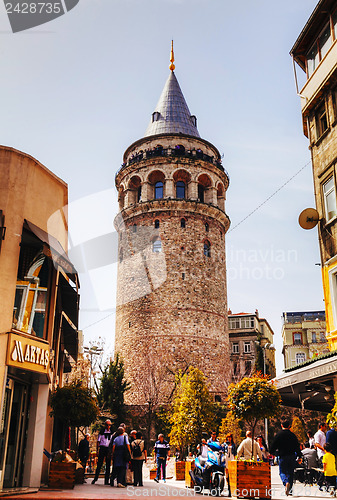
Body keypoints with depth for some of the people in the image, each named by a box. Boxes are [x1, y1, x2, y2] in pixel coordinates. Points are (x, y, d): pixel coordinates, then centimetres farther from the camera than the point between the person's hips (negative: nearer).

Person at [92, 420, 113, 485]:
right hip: (102, 448, -2)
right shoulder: (102, 432, 3)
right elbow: (98, 441, 5)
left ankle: (106, 480, 8)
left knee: (108, 465, 2)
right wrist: (97, 450, -3)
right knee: (99, 464, -4)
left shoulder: (112, 433, 8)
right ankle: (95, 478, 5)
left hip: (109, 449, 2)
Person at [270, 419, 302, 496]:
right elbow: (297, 446, 6)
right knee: (290, 473, 12)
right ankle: (289, 490, 13)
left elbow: (274, 445, -2)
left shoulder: (278, 434, -3)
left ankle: (286, 482, -25)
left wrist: (271, 453, 13)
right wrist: (299, 457, 11)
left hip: (282, 456, -3)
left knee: (282, 472, 4)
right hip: (292, 456, 3)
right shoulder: (292, 435, 4)